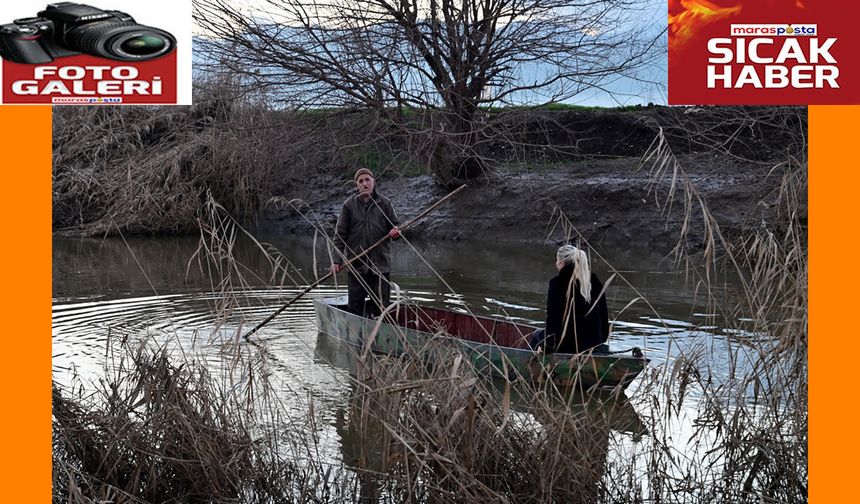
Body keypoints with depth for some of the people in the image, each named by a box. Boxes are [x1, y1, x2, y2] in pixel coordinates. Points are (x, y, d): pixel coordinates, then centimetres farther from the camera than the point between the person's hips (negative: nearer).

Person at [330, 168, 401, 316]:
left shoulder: (384, 203, 5)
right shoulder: (349, 205, 2)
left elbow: (395, 225, 12)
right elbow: (340, 234, 2)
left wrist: (395, 233, -13)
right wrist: (337, 260, -3)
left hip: (380, 263, 1)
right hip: (355, 263, -1)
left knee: (382, 305, 4)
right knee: (354, 305, 4)